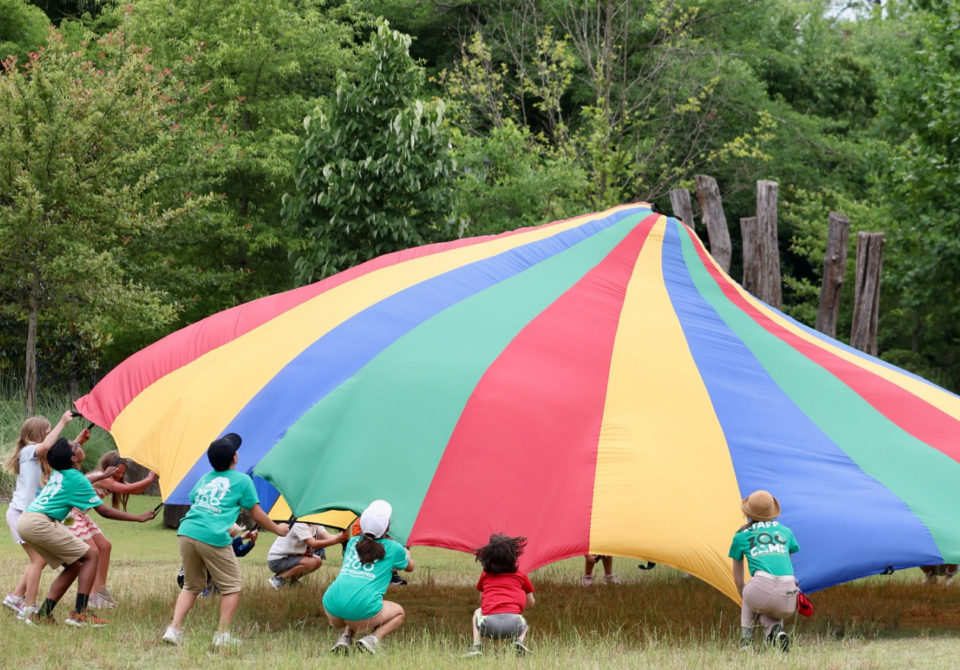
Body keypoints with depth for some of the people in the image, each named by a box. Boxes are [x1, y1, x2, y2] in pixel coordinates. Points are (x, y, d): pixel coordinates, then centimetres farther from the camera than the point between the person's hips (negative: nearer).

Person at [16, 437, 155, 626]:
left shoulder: (57, 473, 18)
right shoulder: (77, 479, -6)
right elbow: (104, 511, -4)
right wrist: (138, 518, 2)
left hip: (24, 523, 9)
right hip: (41, 523, -9)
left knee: (73, 565, 16)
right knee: (91, 555, -2)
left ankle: (42, 615, 10)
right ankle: (79, 613, -12)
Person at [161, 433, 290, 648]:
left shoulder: (205, 478, 23)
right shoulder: (242, 480, 8)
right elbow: (257, 515, 12)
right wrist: (279, 530, 28)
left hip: (186, 533, 6)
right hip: (213, 538, -6)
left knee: (192, 586, 19)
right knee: (231, 587, 9)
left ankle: (174, 628, 7)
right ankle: (223, 635, 3)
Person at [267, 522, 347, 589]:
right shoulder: (299, 525, -24)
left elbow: (327, 536, -11)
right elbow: (312, 544, -33)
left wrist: (341, 536, -33)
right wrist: (336, 540, -42)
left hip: (290, 556, 10)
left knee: (318, 561, 3)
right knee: (310, 563, -25)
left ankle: (291, 579, 8)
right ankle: (279, 579, -14)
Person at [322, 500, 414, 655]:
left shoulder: (353, 543, 21)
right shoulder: (393, 548, 11)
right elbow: (410, 567, 33)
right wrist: (407, 555, 57)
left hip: (332, 607, 5)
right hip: (362, 610, -4)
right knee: (398, 612, 25)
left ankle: (345, 637, 11)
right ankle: (372, 639, -1)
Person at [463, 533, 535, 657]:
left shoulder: (485, 575, 19)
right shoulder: (521, 575, 18)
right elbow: (531, 603, 29)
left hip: (489, 625, 0)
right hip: (514, 625, 0)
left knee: (477, 612, 34)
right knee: (524, 625, 36)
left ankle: (476, 646, 9)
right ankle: (520, 640, 0)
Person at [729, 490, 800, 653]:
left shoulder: (740, 537, 20)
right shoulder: (786, 532, 26)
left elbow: (738, 580, 30)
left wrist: (744, 598, 51)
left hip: (762, 588, -1)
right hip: (788, 599, 1)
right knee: (772, 614, 35)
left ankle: (746, 640, 15)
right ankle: (776, 631, -1)